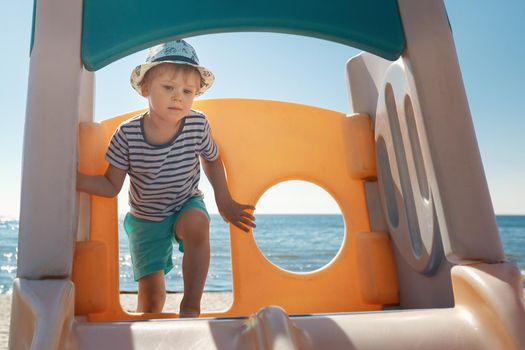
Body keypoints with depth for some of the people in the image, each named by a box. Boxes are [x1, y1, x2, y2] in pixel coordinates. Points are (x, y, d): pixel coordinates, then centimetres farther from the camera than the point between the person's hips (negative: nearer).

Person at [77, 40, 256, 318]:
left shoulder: (198, 124, -17)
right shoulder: (127, 134, -19)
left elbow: (211, 159, 3)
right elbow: (111, 186, -11)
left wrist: (224, 201, 1)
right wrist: (72, 178, -27)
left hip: (186, 205, 0)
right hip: (145, 219, 0)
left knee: (198, 222, -36)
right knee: (151, 293, -4)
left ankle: (191, 305, -22)